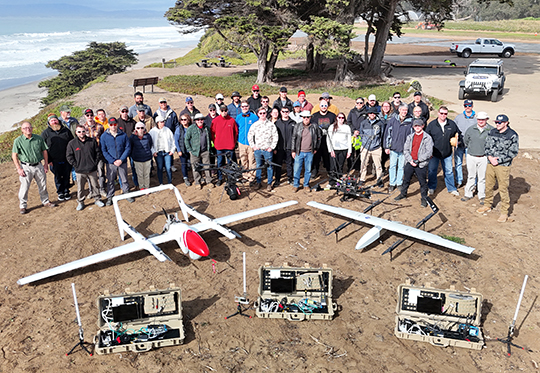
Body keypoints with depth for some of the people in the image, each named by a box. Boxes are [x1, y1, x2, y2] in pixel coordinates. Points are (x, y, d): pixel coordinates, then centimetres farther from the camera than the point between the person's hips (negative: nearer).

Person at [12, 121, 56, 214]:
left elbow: (44, 151, 10)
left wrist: (46, 164, 7)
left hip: (39, 165, 3)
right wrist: (18, 169, -10)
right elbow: (14, 155, -5)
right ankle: (23, 206, 14)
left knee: (43, 185, 13)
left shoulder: (38, 138, 1)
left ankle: (46, 201, 31)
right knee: (24, 187, 1)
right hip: (26, 167, -3)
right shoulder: (18, 141, -7)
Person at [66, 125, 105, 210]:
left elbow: (98, 152, 7)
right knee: (80, 188, 7)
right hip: (80, 171, -1)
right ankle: (80, 202, 20)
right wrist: (76, 165, -7)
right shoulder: (72, 143, -2)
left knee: (95, 186, 12)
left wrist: (95, 163, 0)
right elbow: (69, 156, -1)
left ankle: (97, 200, 27)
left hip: (92, 170, 1)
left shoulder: (92, 141, 3)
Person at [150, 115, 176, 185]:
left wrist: (172, 150, 3)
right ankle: (161, 183, 19)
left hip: (167, 152, 0)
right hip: (158, 153, 0)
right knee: (160, 168, 6)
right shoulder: (152, 131, 1)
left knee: (168, 168, -1)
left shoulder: (167, 130, 4)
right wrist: (153, 152, -4)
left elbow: (173, 141, 9)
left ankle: (170, 183, 13)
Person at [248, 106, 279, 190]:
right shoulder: (254, 125, 4)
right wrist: (253, 146, 3)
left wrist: (272, 147, -5)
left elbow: (275, 136, -1)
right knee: (258, 166, 11)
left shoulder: (271, 124, -1)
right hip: (258, 150, 2)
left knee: (269, 167, 4)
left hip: (268, 150, -1)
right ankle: (258, 182, 22)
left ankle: (269, 183, 15)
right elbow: (249, 136, 10)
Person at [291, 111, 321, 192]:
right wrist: (293, 151, 1)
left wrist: (316, 148, 10)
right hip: (299, 152, 0)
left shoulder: (315, 127, 1)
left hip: (310, 152, 1)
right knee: (297, 169, 3)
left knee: (308, 170, 9)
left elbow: (319, 137, 13)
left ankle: (306, 185, 25)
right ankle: (296, 185, 18)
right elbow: (293, 139, 3)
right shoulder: (297, 127, 0)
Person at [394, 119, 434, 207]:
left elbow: (429, 152, -9)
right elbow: (405, 150, 6)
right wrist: (410, 160, -8)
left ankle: (424, 198, 15)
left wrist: (418, 160, -14)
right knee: (406, 179, 15)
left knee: (423, 182, 2)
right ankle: (403, 194, 33)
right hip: (409, 163, 4)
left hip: (421, 164, -4)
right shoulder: (410, 137, 10)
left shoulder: (427, 137, -4)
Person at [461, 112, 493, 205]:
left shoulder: (491, 130, -6)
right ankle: (468, 194, 24)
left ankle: (482, 196, 18)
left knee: (482, 178, 6)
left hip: (484, 158, -2)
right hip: (471, 156, 2)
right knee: (471, 176, 14)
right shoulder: (470, 129, 2)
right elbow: (465, 141, 15)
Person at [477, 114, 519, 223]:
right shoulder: (492, 132, 7)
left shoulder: (512, 135, -9)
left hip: (503, 166, -5)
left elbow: (513, 152, -10)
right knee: (488, 186, 16)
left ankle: (504, 212, 10)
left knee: (503, 189, -2)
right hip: (490, 164, 5)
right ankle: (488, 206, 35)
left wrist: (498, 160, -15)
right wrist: (490, 157, -6)